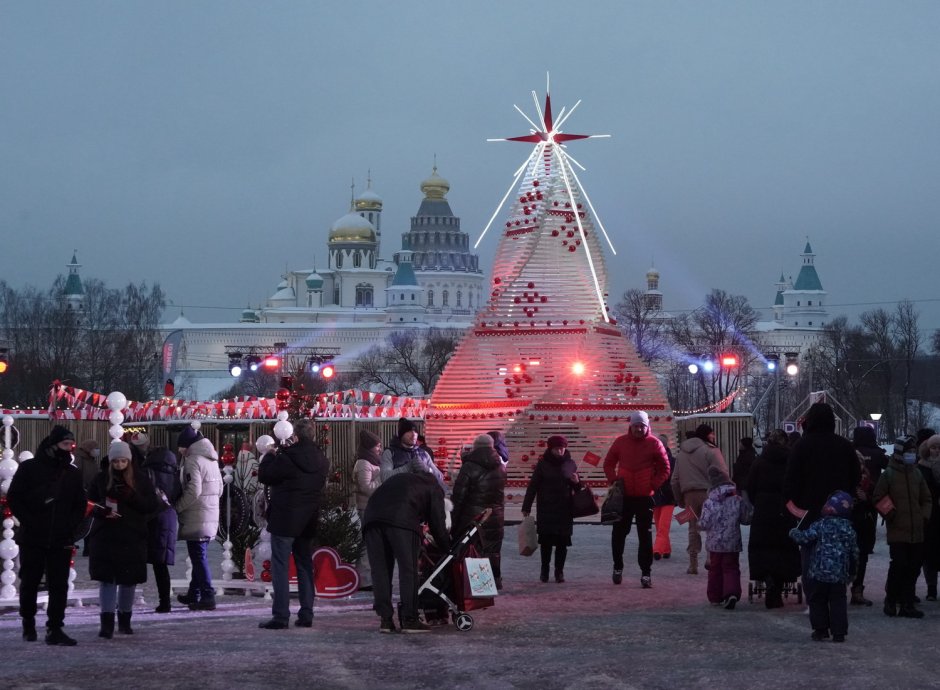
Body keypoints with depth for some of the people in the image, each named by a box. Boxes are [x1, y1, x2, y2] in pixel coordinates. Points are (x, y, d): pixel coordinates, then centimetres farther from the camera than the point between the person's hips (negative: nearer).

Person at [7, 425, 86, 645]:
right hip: (32, 538, -2)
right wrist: (29, 522, -11)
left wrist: (70, 525, -2)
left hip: (61, 541, 2)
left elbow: (80, 505, 14)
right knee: (29, 582, 8)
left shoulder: (73, 473, 9)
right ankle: (28, 624, 24)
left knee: (59, 585, -4)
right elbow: (13, 498, -2)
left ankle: (55, 629, -3)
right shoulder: (29, 468, -2)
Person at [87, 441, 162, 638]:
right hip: (105, 538, 0)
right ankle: (107, 623, -8)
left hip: (133, 538, 1)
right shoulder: (102, 479, 4)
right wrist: (100, 510, -11)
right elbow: (90, 502, 11)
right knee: (107, 579, -6)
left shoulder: (141, 479, 2)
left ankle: (124, 620, 23)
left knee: (129, 580, 9)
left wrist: (132, 497, -15)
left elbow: (153, 505, 0)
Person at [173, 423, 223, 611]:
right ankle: (194, 593, 27)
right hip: (211, 516, 9)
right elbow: (219, 488, 18)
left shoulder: (193, 460, -13)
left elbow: (193, 490, -21)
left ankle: (207, 596, -10)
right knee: (199, 556, 17)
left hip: (196, 518, -9)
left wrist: (177, 507, -11)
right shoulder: (212, 459, 14)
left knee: (198, 556, -6)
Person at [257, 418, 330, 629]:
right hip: (308, 522, 6)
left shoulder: (287, 459, -18)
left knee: (280, 566, -3)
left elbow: (264, 475, -9)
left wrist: (271, 455, 8)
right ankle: (306, 614, 14)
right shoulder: (321, 461, 3)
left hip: (284, 520, -6)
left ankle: (280, 616, -8)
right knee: (305, 566, 14)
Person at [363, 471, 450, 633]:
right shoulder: (434, 488, 25)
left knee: (380, 570, 8)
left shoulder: (398, 479, 42)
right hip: (401, 521, -5)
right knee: (408, 570, 1)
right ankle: (409, 619, -2)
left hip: (371, 517, 5)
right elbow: (438, 524, 19)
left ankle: (385, 619, 5)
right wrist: (448, 549, 30)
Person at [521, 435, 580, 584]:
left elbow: (577, 487, 17)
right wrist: (526, 507, -4)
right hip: (545, 509, -2)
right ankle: (544, 570, 11)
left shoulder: (570, 464, 6)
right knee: (546, 541, -1)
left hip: (564, 510, 2)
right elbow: (532, 486, -1)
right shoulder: (543, 464, -1)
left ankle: (559, 571, 11)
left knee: (562, 541, 1)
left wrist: (577, 482, -8)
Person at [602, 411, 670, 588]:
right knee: (618, 533, 8)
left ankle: (646, 573, 1)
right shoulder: (620, 441, 3)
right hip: (624, 496, 2)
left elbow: (665, 469, 4)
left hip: (645, 497, -2)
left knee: (645, 536, -1)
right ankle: (618, 567, 23)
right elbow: (608, 463, 11)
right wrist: (614, 480, -4)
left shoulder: (654, 444, -2)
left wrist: (653, 485, -8)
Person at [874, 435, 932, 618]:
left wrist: (924, 515, 6)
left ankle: (907, 604, 11)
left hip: (917, 531, 5)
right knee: (899, 566, -10)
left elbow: (926, 499, 19)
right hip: (897, 532, -5)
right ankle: (891, 601, 6)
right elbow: (877, 499, 0)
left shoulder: (917, 473, 11)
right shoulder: (888, 475, -3)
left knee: (913, 567, 4)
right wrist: (889, 516, -7)